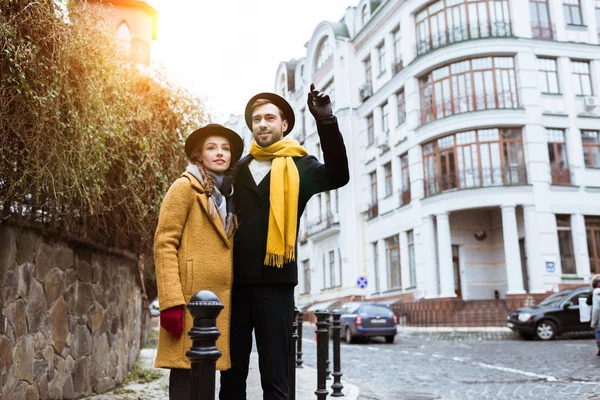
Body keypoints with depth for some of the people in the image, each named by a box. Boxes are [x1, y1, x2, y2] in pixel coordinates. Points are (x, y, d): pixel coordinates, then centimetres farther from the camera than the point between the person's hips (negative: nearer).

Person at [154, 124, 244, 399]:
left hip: (219, 299, 7)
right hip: (190, 298, -6)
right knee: (185, 370, -7)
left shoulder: (228, 195, 20)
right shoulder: (185, 187, 0)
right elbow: (164, 244, -8)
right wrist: (171, 301, -19)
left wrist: (232, 299, 14)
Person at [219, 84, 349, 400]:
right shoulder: (238, 169, 13)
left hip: (274, 282, -3)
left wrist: (326, 122, -27)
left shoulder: (299, 166, 4)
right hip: (235, 282, 3)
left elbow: (338, 176, -15)